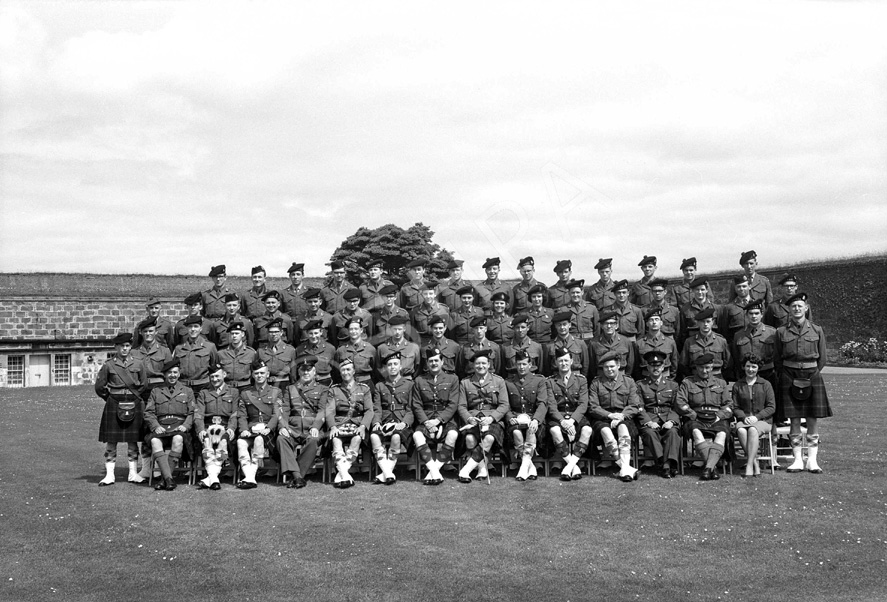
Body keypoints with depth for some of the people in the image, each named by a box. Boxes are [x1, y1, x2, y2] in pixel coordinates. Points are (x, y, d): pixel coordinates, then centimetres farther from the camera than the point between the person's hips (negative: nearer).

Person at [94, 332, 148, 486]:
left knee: (133, 440, 6)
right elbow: (99, 387, 5)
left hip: (134, 404, 2)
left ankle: (133, 473, 14)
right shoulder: (108, 365, -1)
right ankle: (109, 475, 6)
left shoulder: (138, 364, 4)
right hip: (114, 405, -1)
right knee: (111, 440, -1)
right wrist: (111, 399, 10)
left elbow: (144, 385, 14)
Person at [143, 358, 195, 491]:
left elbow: (192, 413, 11)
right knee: (154, 441, -33)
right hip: (161, 428, 1)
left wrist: (185, 426, -9)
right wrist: (156, 426, -8)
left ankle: (164, 479, -33)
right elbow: (149, 413, 11)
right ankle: (169, 478, -41)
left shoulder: (187, 391, 21)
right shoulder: (155, 391, 22)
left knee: (178, 439, -36)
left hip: (179, 427, -1)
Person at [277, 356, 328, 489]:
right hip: (293, 428, 2)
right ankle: (296, 476, -34)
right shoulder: (290, 389, 24)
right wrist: (282, 427, -10)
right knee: (281, 439, -31)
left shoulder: (322, 389, 17)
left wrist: (316, 427, -18)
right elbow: (283, 410, 10)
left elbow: (322, 410, 2)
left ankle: (298, 475, -27)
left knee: (313, 441, -36)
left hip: (312, 428, -2)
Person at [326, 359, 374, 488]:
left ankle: (340, 474, -39)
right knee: (336, 439, -35)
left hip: (357, 424, 0)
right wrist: (333, 427, -16)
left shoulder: (364, 389, 17)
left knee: (357, 438, -36)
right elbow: (329, 411, 5)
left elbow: (369, 410, 6)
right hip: (339, 424, 0)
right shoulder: (333, 390, 18)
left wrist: (362, 426, -14)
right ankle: (345, 476, -46)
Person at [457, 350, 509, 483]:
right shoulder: (465, 383, 13)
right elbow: (461, 406, 7)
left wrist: (491, 418, -14)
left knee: (489, 438, -33)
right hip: (472, 419, 1)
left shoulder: (498, 381, 10)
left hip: (493, 420, -1)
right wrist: (469, 418, -14)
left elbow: (504, 405, 3)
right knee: (470, 438, -32)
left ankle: (467, 469, -26)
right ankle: (483, 469, -17)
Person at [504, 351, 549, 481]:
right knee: (516, 432, -33)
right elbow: (505, 405, 8)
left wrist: (536, 420, -24)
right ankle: (531, 467, -22)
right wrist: (510, 417, -14)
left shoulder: (540, 380, 7)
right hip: (515, 419, 1)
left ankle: (525, 463, -32)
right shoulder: (508, 382, 13)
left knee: (531, 430, -35)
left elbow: (542, 404, -5)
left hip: (533, 418, -1)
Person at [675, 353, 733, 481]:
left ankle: (708, 467, -44)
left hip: (717, 419, 1)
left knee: (722, 434, -34)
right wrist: (694, 415, -6)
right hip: (696, 420, -1)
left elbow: (729, 405, 16)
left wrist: (719, 416, -2)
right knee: (696, 432, -37)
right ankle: (713, 466, -40)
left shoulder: (721, 383, 23)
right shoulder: (687, 383, 16)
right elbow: (679, 403, 4)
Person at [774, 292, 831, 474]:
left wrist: (811, 376, 1)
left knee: (813, 419, 0)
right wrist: (787, 378, 0)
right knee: (794, 419, 1)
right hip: (790, 378, 0)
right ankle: (798, 460, 8)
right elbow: (778, 360, 8)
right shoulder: (781, 332, 3)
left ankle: (812, 460, 8)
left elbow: (822, 359, 7)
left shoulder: (817, 330, 3)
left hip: (812, 377, 0)